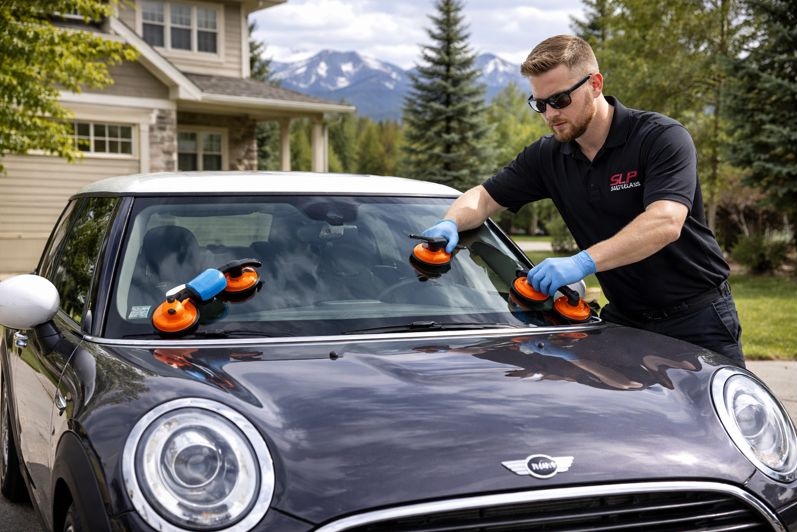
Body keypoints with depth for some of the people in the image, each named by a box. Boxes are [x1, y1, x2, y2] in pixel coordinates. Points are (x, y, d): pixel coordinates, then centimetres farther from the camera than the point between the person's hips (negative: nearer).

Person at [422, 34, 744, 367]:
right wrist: (450, 224, -16)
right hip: (623, 319, 5)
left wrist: (583, 262, -41)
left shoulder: (662, 137, -17)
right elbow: (484, 198, 8)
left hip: (697, 318, -4)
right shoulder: (547, 156, 2)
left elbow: (665, 223, -31)